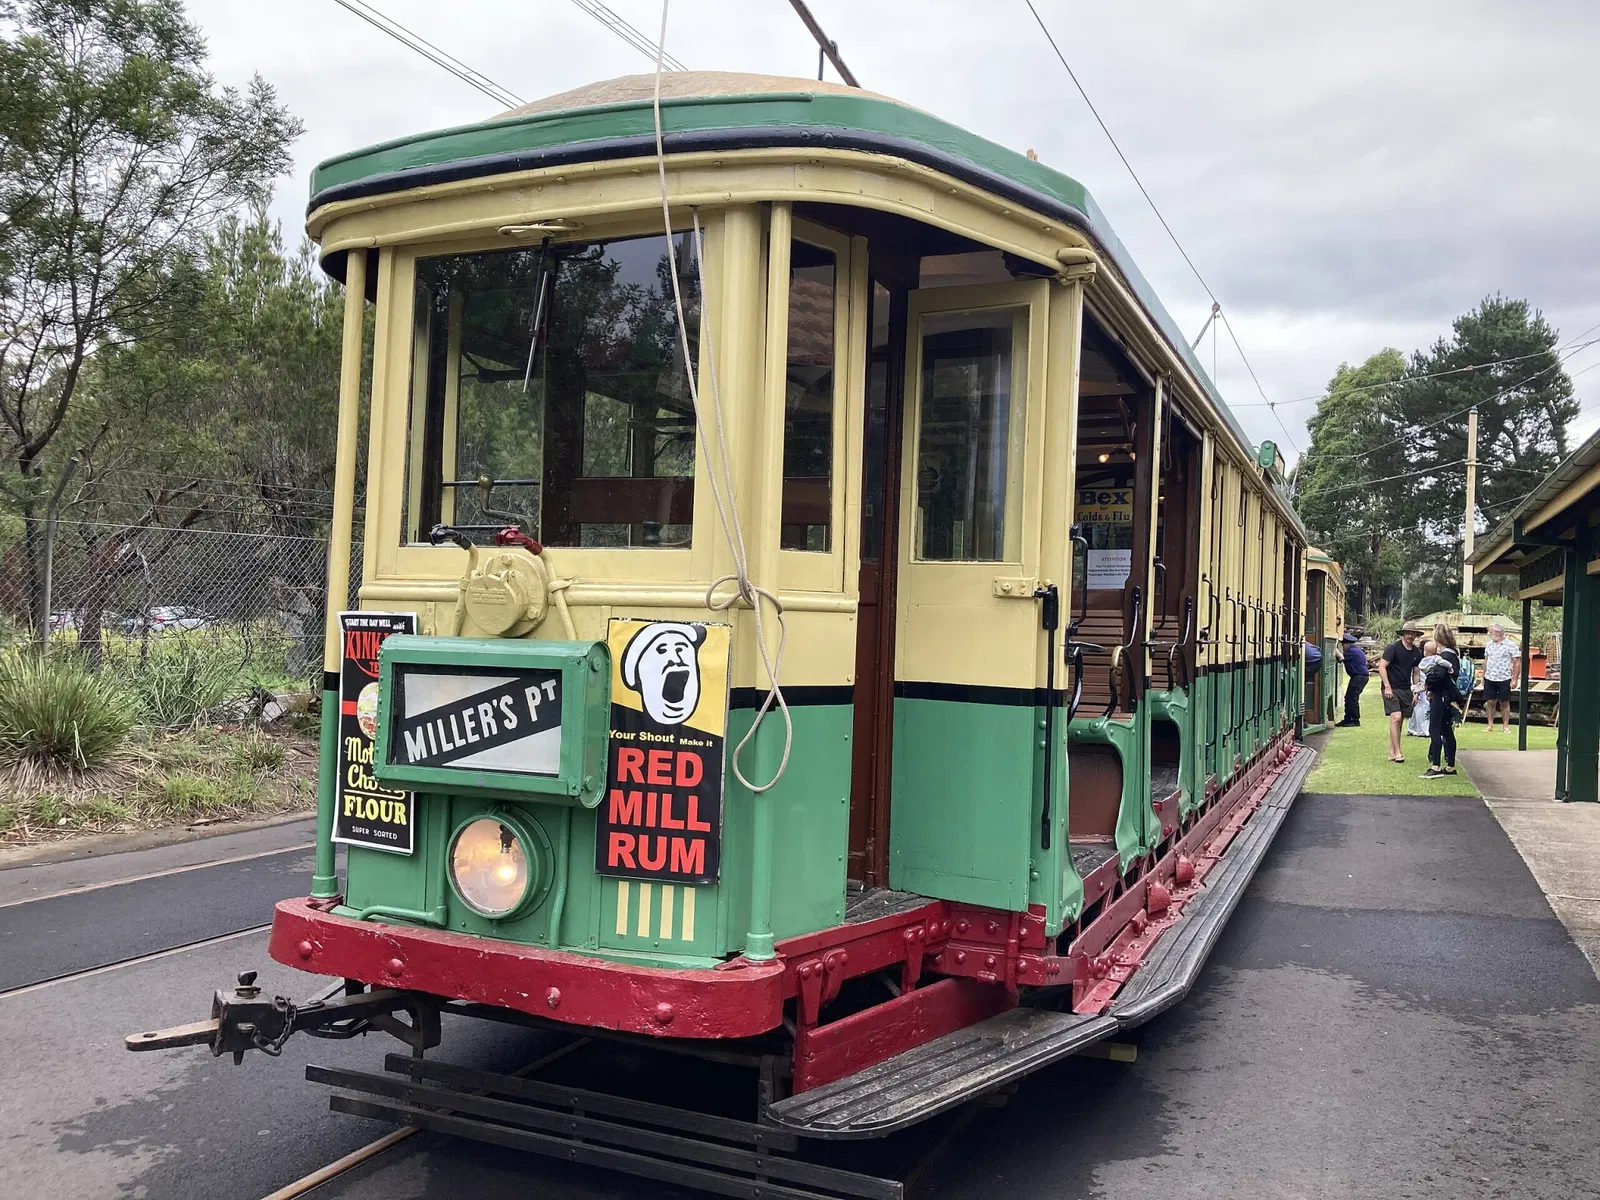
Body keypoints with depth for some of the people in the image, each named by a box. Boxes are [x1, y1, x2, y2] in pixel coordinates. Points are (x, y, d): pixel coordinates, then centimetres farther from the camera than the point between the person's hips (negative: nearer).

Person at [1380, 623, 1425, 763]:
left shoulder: (1417, 652, 10)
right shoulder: (1393, 648, -8)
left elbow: (1415, 673, 18)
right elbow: (1382, 667, -10)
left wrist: (1416, 692, 12)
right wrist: (1387, 687, -16)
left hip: (1406, 690, 6)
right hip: (1391, 688, -6)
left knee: (1400, 720, 5)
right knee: (1396, 717, -15)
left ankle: (1391, 752, 12)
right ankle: (1397, 752, -12)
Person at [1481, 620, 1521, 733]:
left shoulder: (1511, 645, -8)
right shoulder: (1489, 645, 9)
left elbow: (1517, 663, -8)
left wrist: (1514, 679, -13)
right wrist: (1483, 676, 14)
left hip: (1504, 679, -4)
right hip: (1489, 678, 4)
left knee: (1504, 703, 4)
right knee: (1490, 702, 5)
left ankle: (1505, 726, 12)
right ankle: (1490, 725, 14)